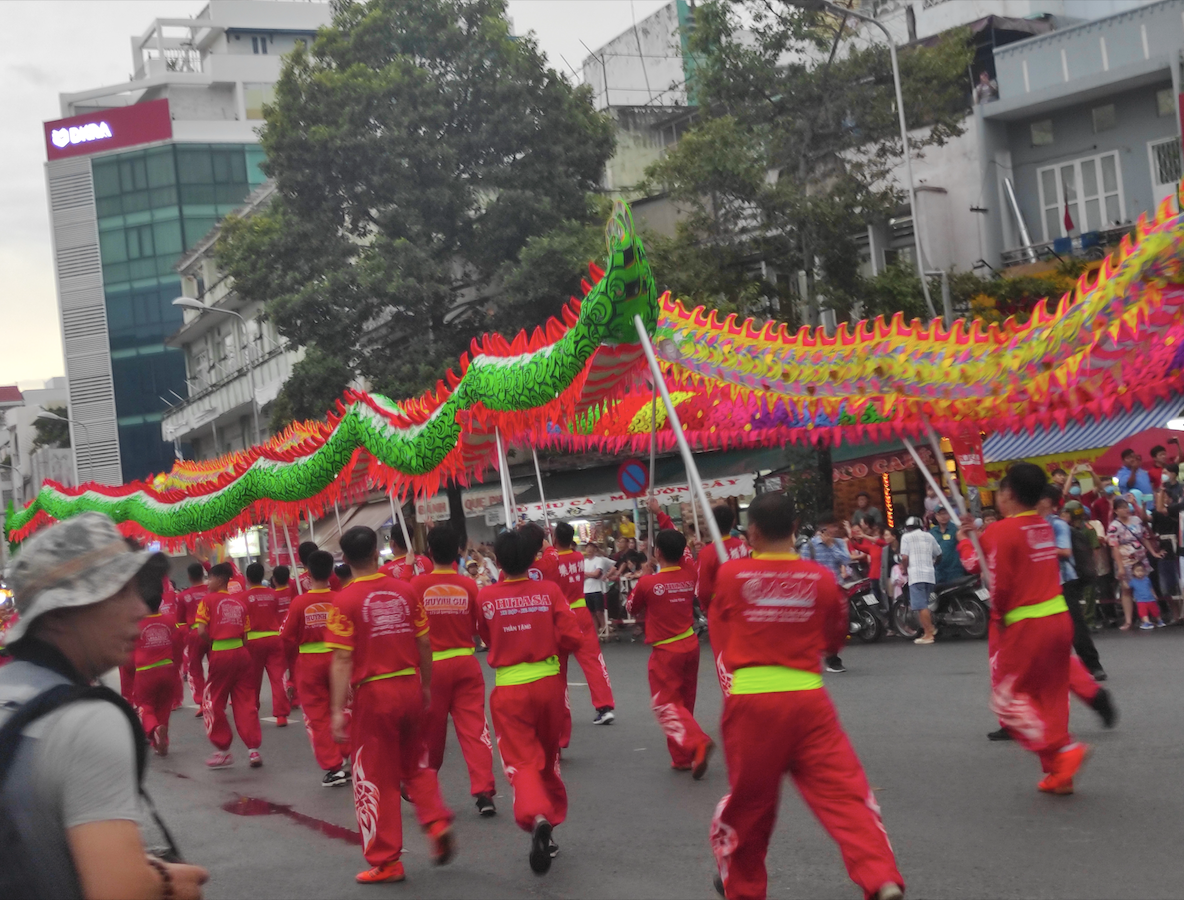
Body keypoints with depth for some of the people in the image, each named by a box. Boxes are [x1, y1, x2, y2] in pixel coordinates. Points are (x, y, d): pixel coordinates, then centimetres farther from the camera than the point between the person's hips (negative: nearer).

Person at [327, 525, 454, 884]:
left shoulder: (345, 600, -10)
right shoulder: (406, 590, 1)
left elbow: (342, 659, -14)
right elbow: (424, 644, 6)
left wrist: (337, 710, -12)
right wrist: (426, 686, 18)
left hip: (373, 693, -4)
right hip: (410, 687, 4)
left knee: (375, 777, 7)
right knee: (415, 763, 24)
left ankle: (386, 862, 13)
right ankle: (437, 823, 5)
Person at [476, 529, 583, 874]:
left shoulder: (485, 597, -4)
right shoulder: (549, 590, -5)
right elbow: (573, 638, -6)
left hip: (509, 689, -2)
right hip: (548, 682, 2)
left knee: (522, 761, -3)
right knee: (547, 758, 20)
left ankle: (537, 818, -30)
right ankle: (551, 822, 31)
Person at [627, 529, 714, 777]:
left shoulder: (647, 583, -15)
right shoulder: (689, 577, -2)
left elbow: (633, 609, 2)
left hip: (665, 651, -5)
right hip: (690, 645, 5)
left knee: (665, 705, 1)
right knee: (684, 703, 16)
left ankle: (697, 743, -22)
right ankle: (682, 758, 21)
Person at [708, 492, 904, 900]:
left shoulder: (730, 574, -1)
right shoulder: (821, 578, 2)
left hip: (750, 700, 0)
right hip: (807, 698, 0)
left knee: (748, 801, 16)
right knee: (845, 793, -1)